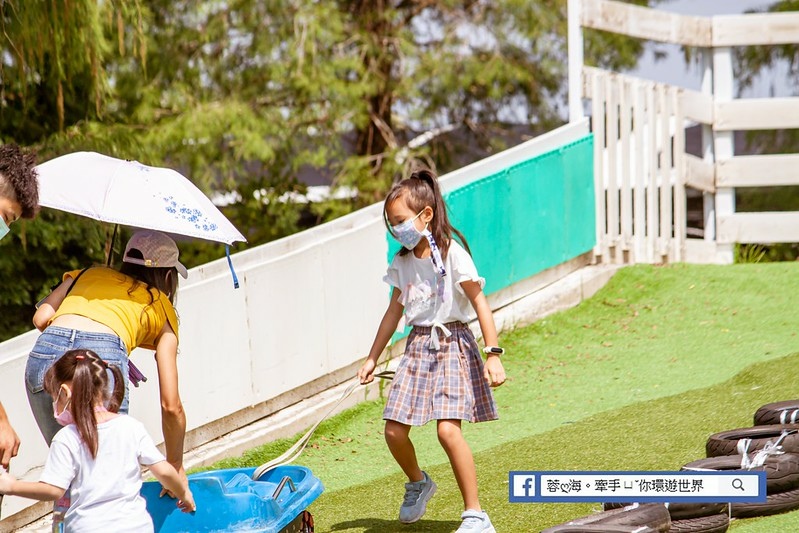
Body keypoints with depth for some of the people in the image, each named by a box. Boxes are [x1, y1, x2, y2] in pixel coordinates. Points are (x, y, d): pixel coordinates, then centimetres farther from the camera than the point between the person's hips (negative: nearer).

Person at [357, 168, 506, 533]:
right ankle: (417, 483, 31)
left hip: (452, 344, -6)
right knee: (394, 431, -1)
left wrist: (493, 354, -18)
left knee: (448, 430, -19)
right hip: (418, 346, 6)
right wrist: (372, 358, 22)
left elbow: (479, 302, -11)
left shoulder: (452, 254, -11)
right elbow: (394, 311, 19)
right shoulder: (402, 262, 8)